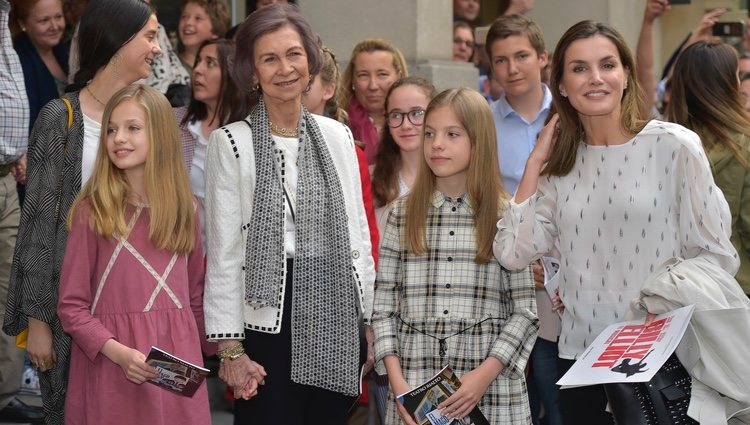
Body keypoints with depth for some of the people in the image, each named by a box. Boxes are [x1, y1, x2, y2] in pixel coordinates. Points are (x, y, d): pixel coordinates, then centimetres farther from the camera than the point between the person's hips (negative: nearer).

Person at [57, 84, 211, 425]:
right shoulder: (92, 211, -4)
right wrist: (119, 353, -18)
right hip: (108, 367, -3)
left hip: (177, 368, 3)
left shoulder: (183, 209, 8)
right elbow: (71, 306, -5)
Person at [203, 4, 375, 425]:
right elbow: (224, 252, -5)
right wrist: (230, 347, -9)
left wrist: (368, 320, 9)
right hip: (268, 320, -4)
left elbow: (359, 233, 13)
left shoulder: (338, 136, 8)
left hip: (337, 316, 4)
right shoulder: (232, 142, -4)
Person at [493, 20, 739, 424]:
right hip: (581, 355, 4)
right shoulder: (561, 162, 7)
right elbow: (512, 253, -3)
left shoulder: (673, 145, -7)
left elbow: (716, 254, -5)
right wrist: (536, 160, -1)